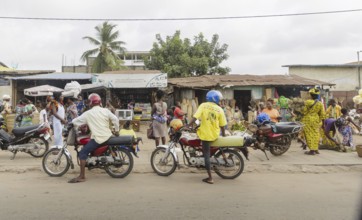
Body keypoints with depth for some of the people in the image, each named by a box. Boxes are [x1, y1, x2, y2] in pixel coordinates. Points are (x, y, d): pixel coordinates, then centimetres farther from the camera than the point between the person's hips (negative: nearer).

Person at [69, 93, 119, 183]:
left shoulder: (88, 113, -4)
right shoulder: (106, 110, 2)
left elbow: (75, 121, 2)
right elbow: (115, 119, -2)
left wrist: (72, 123, 25)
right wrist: (117, 130, 10)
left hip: (98, 138, -5)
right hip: (108, 136, 5)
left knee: (82, 153, -2)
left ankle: (82, 176, -6)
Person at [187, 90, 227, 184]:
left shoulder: (203, 105, -5)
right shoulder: (220, 109, -2)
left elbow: (195, 117, -16)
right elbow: (222, 125, 2)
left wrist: (188, 126, -9)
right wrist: (224, 135, 15)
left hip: (205, 134, -2)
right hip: (215, 135, 2)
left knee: (207, 155, 2)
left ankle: (210, 178, 3)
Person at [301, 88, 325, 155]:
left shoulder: (307, 102, -14)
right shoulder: (320, 103, 2)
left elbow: (304, 111, -10)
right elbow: (322, 114, 7)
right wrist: (322, 121, 18)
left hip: (308, 119, -5)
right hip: (316, 120, 5)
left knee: (309, 134, -1)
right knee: (315, 134, 13)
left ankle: (312, 150, -2)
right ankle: (316, 149, 18)